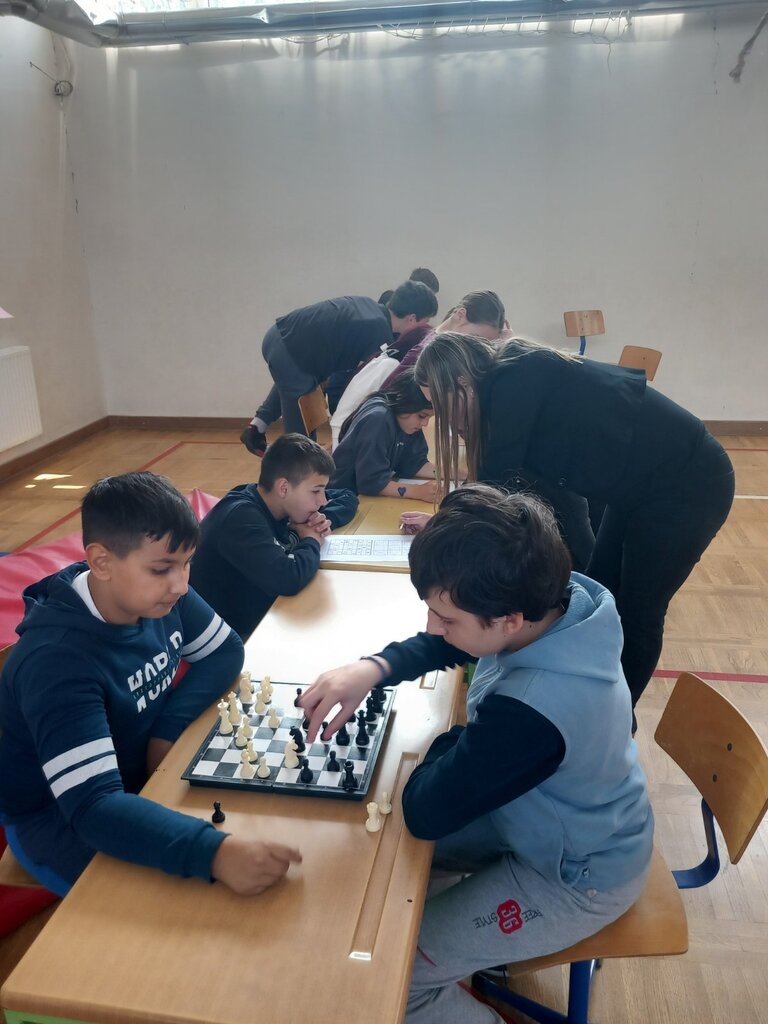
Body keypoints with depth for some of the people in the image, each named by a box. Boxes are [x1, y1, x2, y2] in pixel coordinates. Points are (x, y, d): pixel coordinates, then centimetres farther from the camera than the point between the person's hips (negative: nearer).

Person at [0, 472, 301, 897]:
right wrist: (213, 852, -56)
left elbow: (226, 652, 0)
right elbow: (92, 807, -42)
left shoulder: (160, 597, -15)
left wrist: (170, 726, -18)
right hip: (60, 821, -6)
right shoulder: (56, 659, -35)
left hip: (143, 778, 6)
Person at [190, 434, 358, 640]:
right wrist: (312, 541, -19)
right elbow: (287, 579, -40)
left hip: (263, 617, 8)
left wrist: (325, 519, -11)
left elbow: (348, 498, 11)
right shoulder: (241, 518, -26)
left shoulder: (277, 502, -2)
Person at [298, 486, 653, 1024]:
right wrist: (373, 667, -20)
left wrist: (455, 739, -11)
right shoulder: (561, 599, -19)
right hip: (571, 822, 8)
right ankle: (477, 939, 36)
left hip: (575, 880, -8)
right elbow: (440, 646, -3)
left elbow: (425, 811, -28)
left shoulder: (531, 709, -43)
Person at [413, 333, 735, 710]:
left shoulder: (516, 382, -24)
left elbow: (499, 477, -18)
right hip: (644, 483, 9)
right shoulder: (518, 378, 3)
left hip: (687, 483, -9)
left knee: (636, 615, 3)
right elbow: (511, 478, 11)